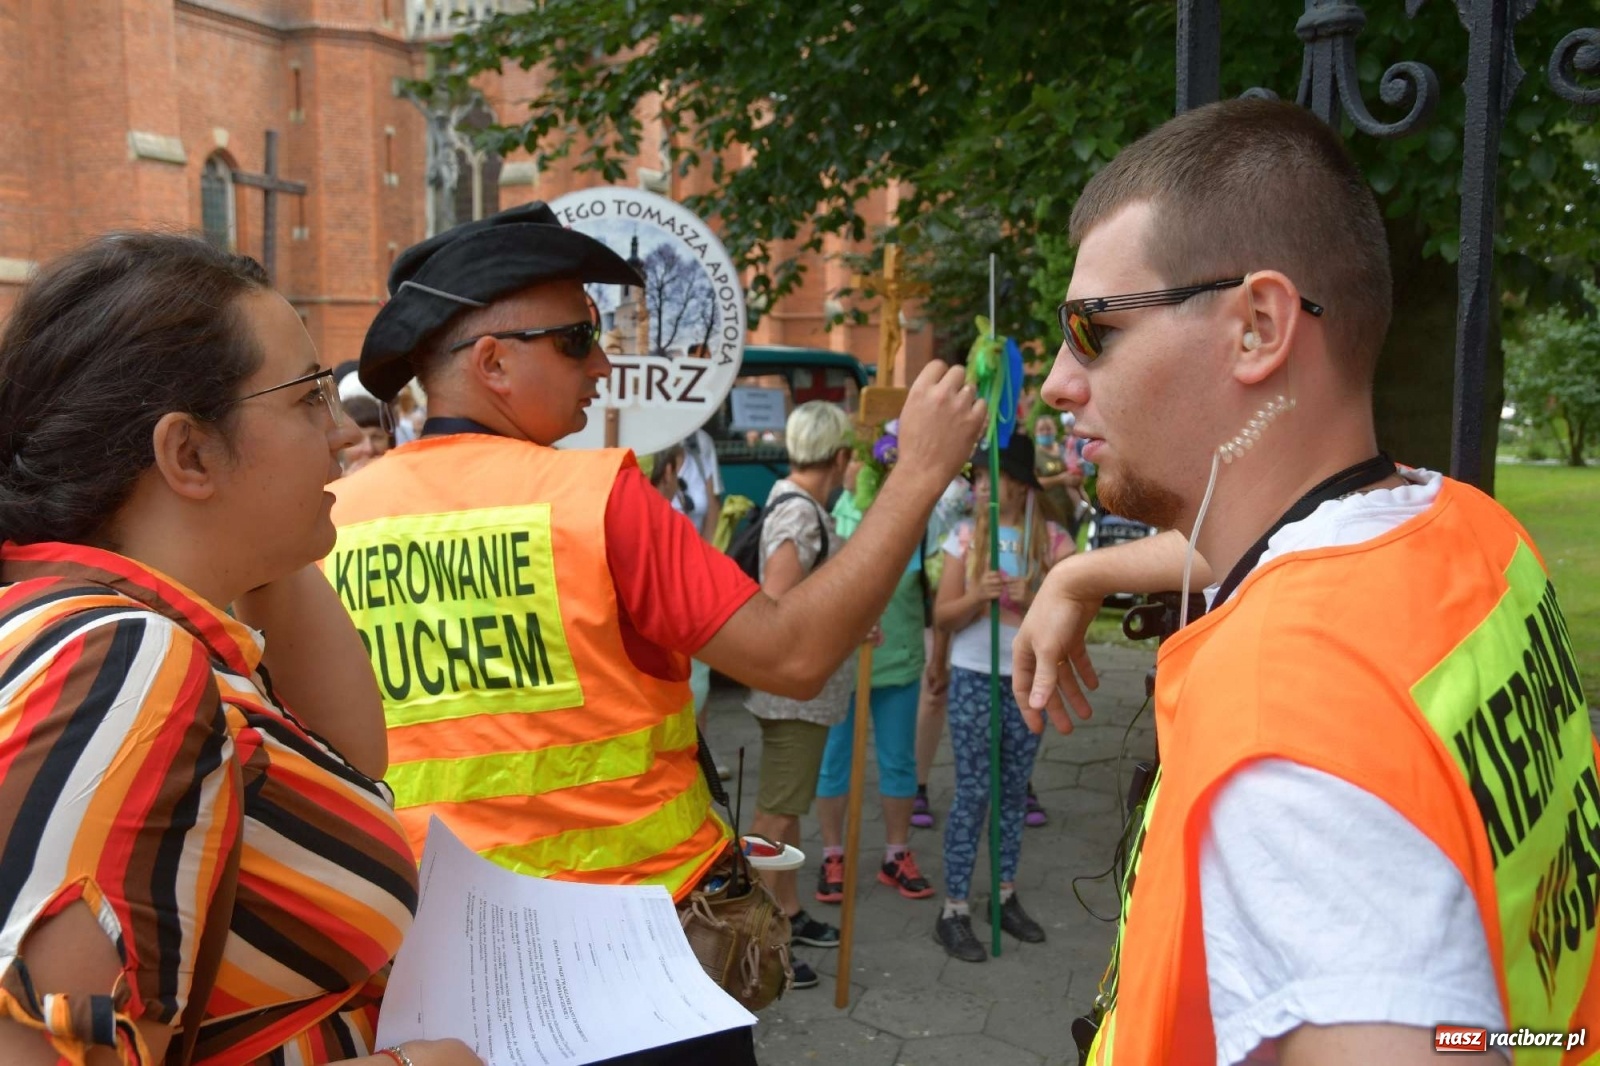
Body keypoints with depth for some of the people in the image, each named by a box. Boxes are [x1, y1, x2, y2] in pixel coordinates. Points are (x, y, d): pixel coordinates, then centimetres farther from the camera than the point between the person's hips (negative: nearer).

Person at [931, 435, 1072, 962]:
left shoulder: (1052, 539, 0)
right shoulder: (966, 535, -2)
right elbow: (943, 616, -2)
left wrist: (1033, 601, -19)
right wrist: (978, 595, -21)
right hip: (975, 676, -2)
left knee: (1015, 789, 12)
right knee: (972, 792, -1)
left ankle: (1006, 895, 26)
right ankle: (954, 910, 6)